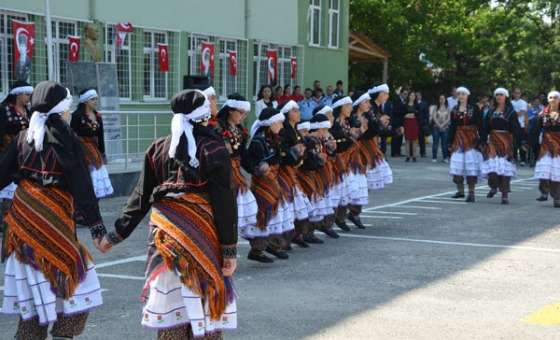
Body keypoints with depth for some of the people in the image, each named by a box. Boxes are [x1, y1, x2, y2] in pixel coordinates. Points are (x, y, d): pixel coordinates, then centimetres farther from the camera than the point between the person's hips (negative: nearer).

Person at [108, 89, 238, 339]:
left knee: (170, 304, 6)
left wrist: (119, 231, 16)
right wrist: (230, 248, -6)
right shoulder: (213, 148, -4)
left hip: (164, 231, 3)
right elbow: (224, 201, -8)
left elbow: (141, 195, 8)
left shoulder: (158, 148, 7)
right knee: (203, 300, 5)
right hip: (201, 233, -3)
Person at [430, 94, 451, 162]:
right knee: (436, 142, -2)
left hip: (445, 128, 1)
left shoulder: (447, 108, 7)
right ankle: (434, 157, 2)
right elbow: (434, 117, -2)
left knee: (444, 143, 1)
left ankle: (445, 158, 5)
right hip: (436, 127, -1)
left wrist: (443, 125, -9)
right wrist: (439, 125, -10)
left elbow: (448, 118, 2)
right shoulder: (435, 107, 4)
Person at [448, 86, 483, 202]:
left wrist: (479, 140, -10)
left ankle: (471, 192, -3)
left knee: (471, 166, -6)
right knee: (457, 165, 3)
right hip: (458, 139, 4)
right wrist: (450, 142, 7)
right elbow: (452, 127, 10)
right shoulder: (454, 110, 9)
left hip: (471, 140, -4)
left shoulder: (474, 109, -3)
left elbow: (479, 126, -4)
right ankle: (460, 190, 15)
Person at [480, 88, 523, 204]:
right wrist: (483, 141, 9)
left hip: (506, 141, -3)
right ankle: (494, 187, 15)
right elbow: (485, 128, 13)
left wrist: (522, 141, -13)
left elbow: (516, 128, -5)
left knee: (505, 166, -4)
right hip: (492, 141, 3)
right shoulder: (491, 111, 12)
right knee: (492, 164, -9)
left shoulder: (510, 112, 1)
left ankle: (505, 195, 0)